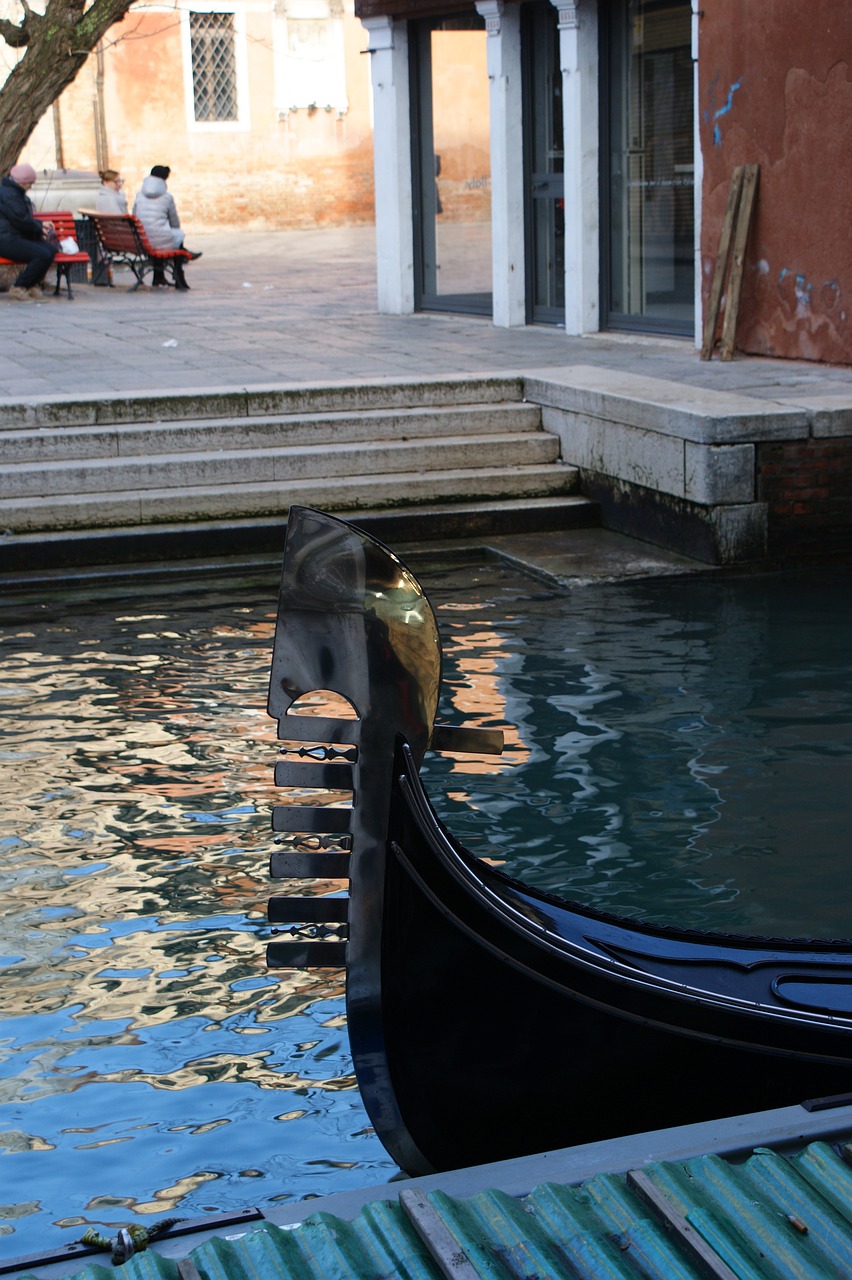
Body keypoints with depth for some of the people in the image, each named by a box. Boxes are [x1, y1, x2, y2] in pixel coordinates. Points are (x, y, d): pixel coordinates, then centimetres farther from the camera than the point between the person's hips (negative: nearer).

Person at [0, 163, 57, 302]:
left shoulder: (17, 193, 22)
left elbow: (25, 218, 29)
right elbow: (21, 221, -17)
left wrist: (41, 224, 14)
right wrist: (39, 231, -4)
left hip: (19, 237, 11)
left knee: (51, 249, -4)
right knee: (43, 255, -26)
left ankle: (33, 284, 3)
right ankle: (18, 288, -16)